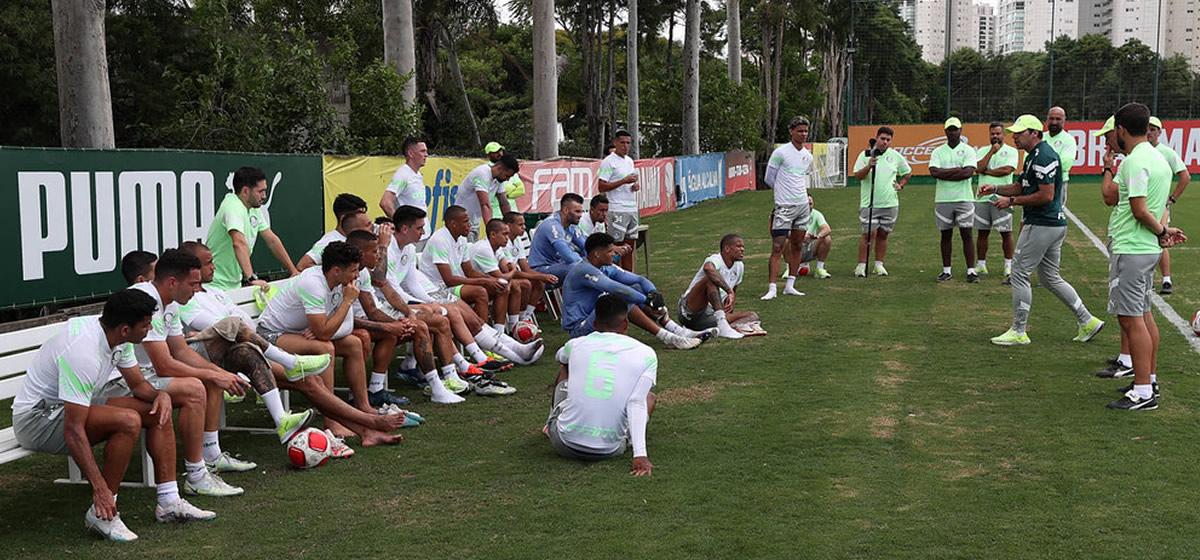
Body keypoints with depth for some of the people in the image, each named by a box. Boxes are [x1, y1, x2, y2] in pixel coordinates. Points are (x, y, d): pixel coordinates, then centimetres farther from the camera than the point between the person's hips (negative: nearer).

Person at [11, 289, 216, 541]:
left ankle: (169, 501, 0)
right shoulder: (84, 352, -33)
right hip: (36, 418, -10)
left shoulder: (117, 338, -5)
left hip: (73, 407, 10)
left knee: (158, 412, 0)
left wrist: (161, 395, -15)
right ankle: (102, 514, -19)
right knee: (129, 421, -30)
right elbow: (74, 431, -34)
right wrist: (99, 489, -35)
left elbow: (138, 384, 10)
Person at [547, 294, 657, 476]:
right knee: (649, 397, 28)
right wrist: (640, 455, -20)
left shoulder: (575, 345, 5)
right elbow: (637, 403, -14)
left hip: (564, 445, 1)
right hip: (610, 450, -1)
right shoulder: (646, 354, -1)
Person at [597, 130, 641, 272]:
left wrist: (636, 185, 5)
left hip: (632, 209, 8)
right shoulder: (609, 162, -9)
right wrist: (624, 181, -19)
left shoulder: (629, 161, 17)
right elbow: (601, 187, -15)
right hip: (617, 211, -8)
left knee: (629, 247, 10)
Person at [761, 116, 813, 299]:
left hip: (802, 205, 7)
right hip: (784, 208, -6)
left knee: (797, 246, 8)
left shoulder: (808, 156, 11)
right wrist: (783, 191, 7)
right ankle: (771, 289, -10)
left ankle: (790, 286, 16)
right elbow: (769, 179, -2)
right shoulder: (780, 152, -8)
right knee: (777, 247, -10)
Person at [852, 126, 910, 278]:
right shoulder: (865, 155, -1)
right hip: (869, 203, -3)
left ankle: (879, 265, 16)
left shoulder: (895, 156, 8)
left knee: (883, 234, 8)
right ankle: (861, 266, -4)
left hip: (890, 204, 3)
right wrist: (869, 166, -26)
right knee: (869, 234, -9)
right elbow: (857, 175, -11)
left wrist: (900, 185, 10)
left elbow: (908, 172, 23)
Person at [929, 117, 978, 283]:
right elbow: (934, 172, -7)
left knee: (967, 234, -4)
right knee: (946, 235, 7)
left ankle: (971, 270, -1)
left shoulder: (968, 150, 3)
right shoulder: (938, 151, 9)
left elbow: (969, 172, -12)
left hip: (964, 198, -2)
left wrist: (944, 173, -10)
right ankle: (946, 271, 14)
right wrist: (958, 170, -10)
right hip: (943, 199, 2)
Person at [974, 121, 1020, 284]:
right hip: (982, 197, 3)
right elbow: (978, 169, -4)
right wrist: (992, 151, -7)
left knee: (1006, 233, -2)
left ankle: (1008, 265, 8)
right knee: (982, 232, 7)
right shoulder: (982, 151, 13)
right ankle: (981, 265, 14)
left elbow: (1007, 170, -14)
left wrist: (986, 171, -4)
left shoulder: (1011, 151, 2)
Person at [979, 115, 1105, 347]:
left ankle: (1018, 332, 3)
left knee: (1019, 273, -4)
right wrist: (994, 188, 7)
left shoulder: (1043, 157, -17)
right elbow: (1019, 187, 22)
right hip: (1053, 224, 11)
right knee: (1050, 278, 16)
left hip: (1042, 225, -11)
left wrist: (1012, 201, -17)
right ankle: (1087, 321, 20)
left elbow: (1046, 195, -22)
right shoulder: (1033, 156, 17)